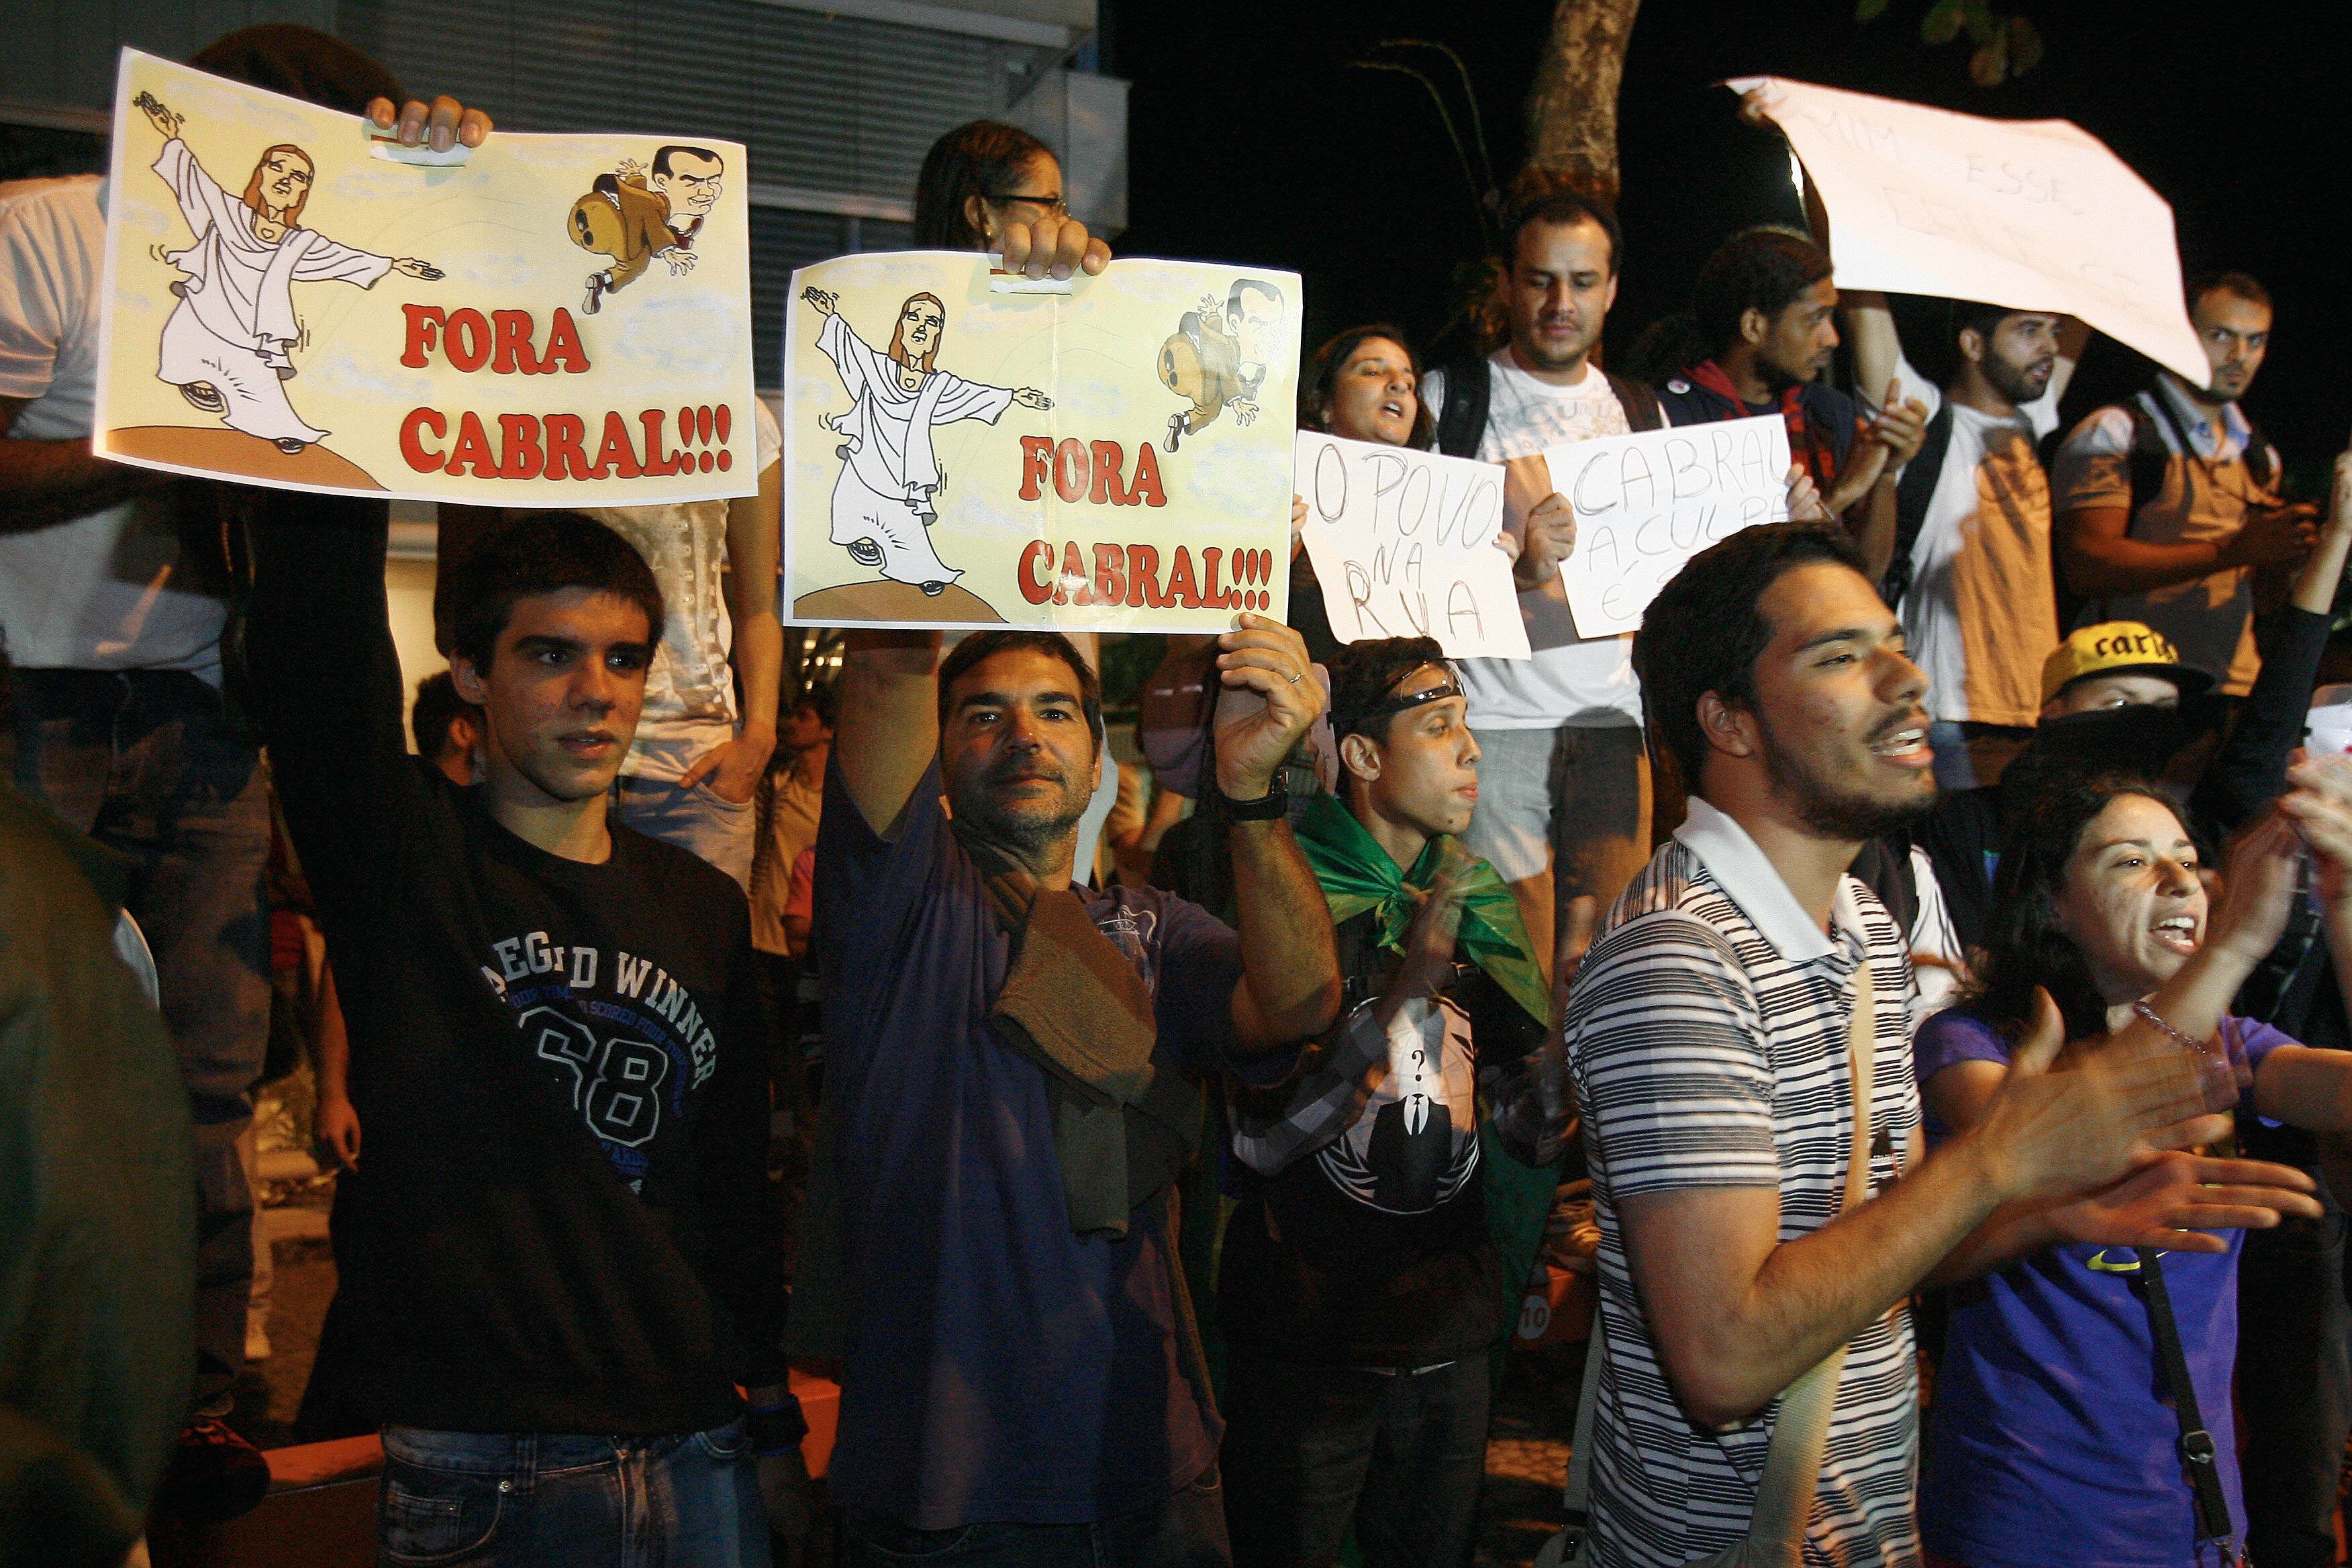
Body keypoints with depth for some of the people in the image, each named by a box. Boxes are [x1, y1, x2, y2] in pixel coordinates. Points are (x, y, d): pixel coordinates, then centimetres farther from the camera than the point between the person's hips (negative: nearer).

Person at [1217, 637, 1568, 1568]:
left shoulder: (1473, 914, 7)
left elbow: (1536, 1136, 7)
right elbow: (1262, 1143, -20)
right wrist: (1403, 992, -25)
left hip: (1452, 1340, 6)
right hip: (1307, 1342, -5)